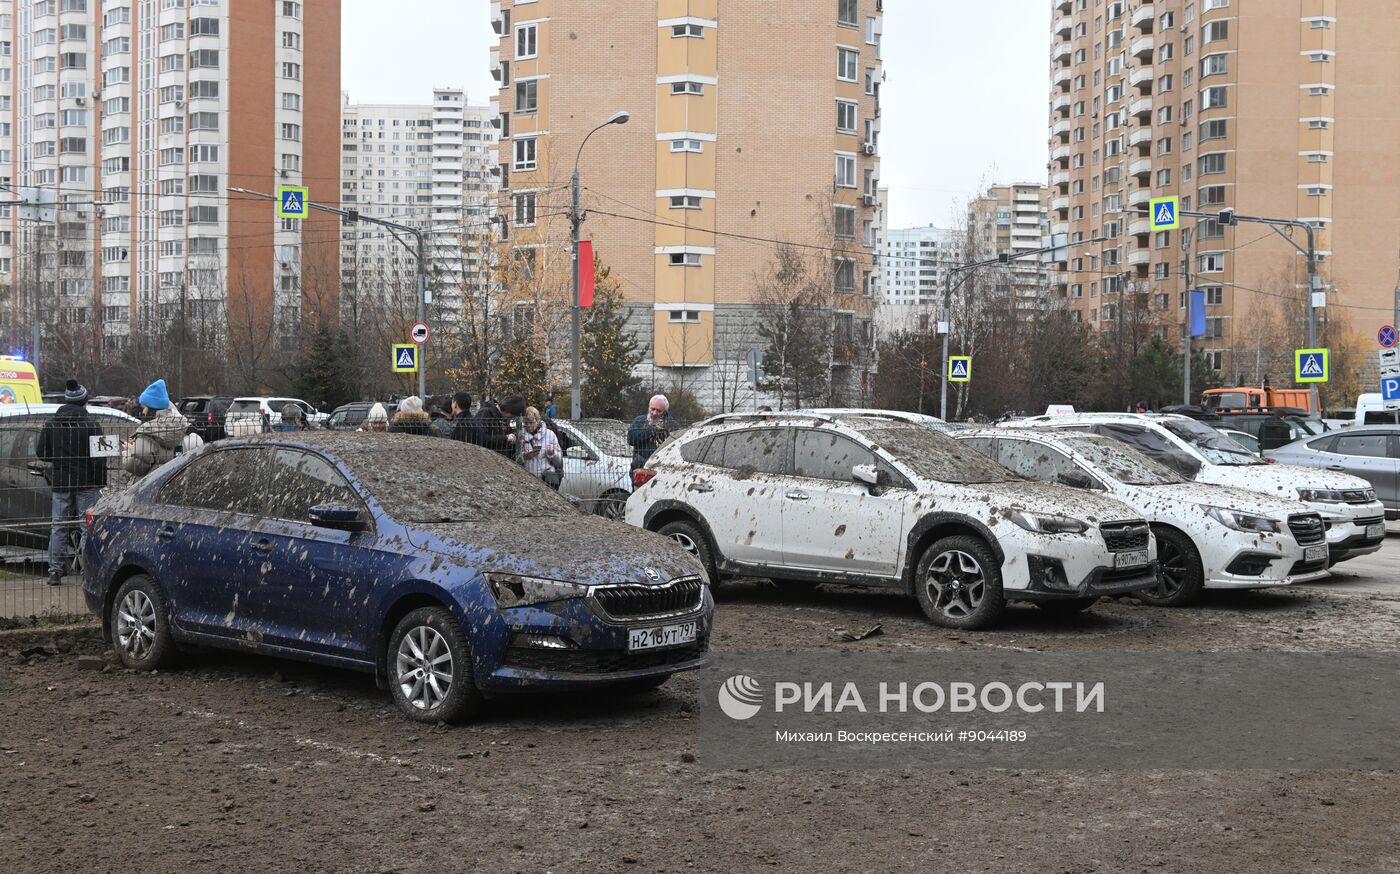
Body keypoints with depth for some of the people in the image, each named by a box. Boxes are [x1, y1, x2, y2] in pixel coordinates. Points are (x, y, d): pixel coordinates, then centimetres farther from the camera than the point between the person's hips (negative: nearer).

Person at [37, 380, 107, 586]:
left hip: (60, 483, 4)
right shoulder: (91, 425, -9)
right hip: (86, 484, -4)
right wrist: (101, 483, -5)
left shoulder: (50, 425, 4)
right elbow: (99, 458, -11)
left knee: (58, 527, 9)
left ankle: (55, 572, 9)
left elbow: (42, 454, 8)